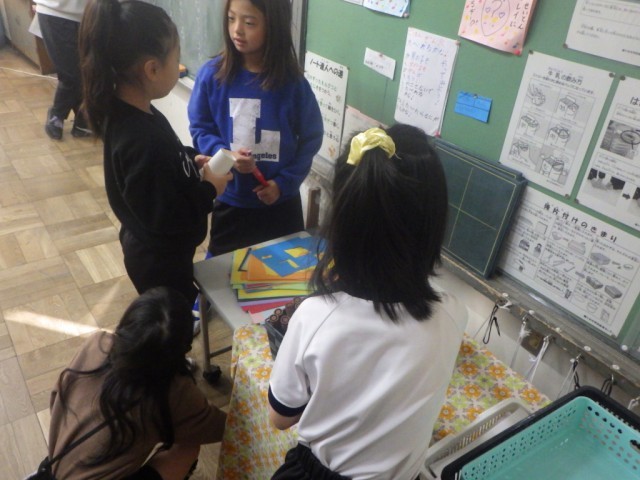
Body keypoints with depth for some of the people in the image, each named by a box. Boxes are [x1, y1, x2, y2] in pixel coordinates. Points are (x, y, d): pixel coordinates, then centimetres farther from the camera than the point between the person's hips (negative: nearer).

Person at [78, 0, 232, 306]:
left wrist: (193, 160, -2)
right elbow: (163, 217, -30)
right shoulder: (143, 140, -35)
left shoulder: (127, 111, -6)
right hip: (159, 258, -9)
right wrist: (209, 190, -18)